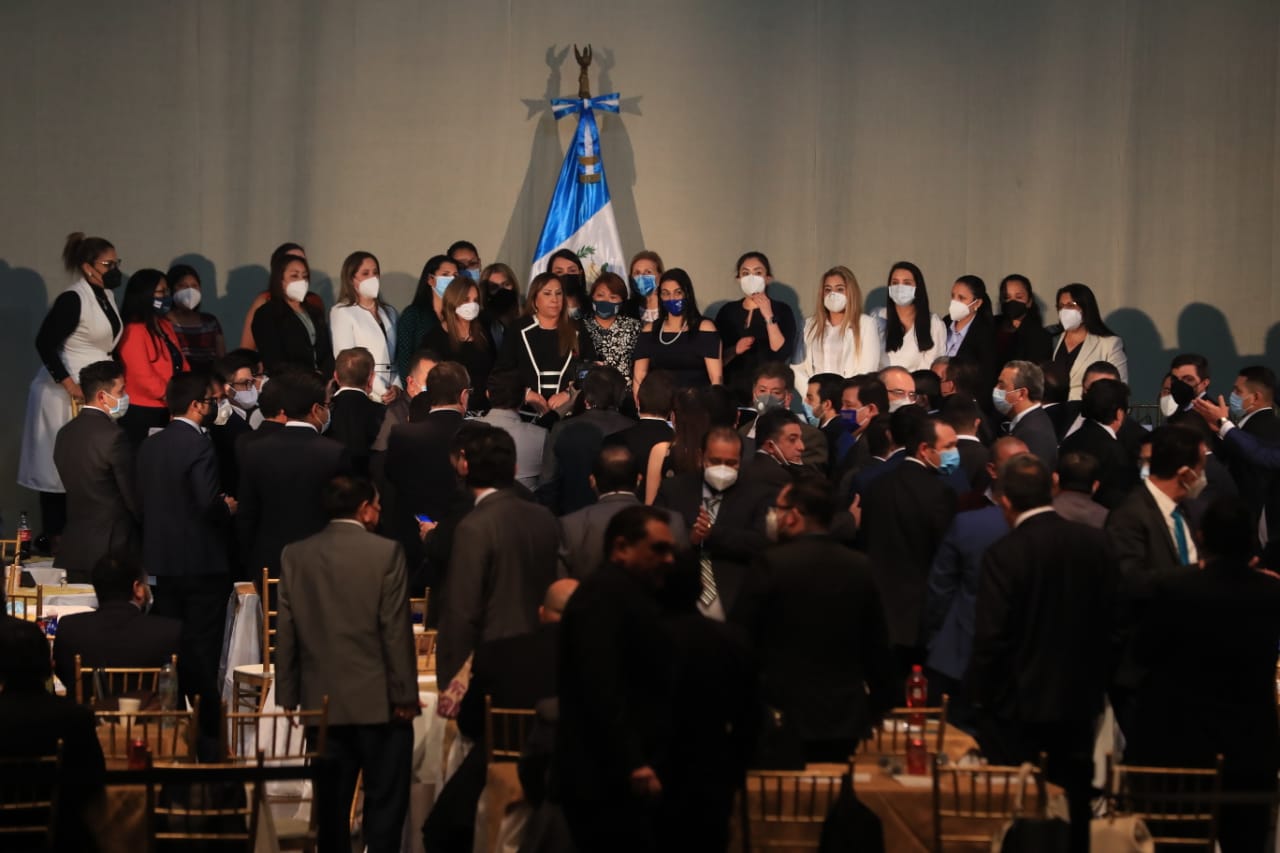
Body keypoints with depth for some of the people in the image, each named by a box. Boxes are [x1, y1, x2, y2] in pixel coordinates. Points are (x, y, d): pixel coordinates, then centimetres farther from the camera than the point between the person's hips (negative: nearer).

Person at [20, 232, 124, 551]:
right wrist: (69, 385, -21)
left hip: (95, 392, 8)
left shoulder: (106, 297, 11)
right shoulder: (72, 300, -15)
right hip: (64, 394, -8)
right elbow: (45, 343, -20)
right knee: (60, 466, -3)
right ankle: (55, 540, 1)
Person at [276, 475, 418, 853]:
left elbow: (285, 633, 4)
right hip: (377, 701, -4)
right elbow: (396, 630, -10)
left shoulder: (295, 555, 2)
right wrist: (405, 695, -4)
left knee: (331, 805, 9)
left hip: (322, 701, 4)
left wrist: (287, 697, 10)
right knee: (385, 804, 3)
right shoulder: (386, 553, -9)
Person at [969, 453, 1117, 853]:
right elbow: (1111, 620, 3)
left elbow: (991, 638, -18)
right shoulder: (1094, 543, -3)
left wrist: (981, 694, -3)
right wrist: (1095, 682, 14)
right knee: (1073, 815, 14)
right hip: (1079, 702, 5)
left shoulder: (1004, 554, -18)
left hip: (1018, 705, -5)